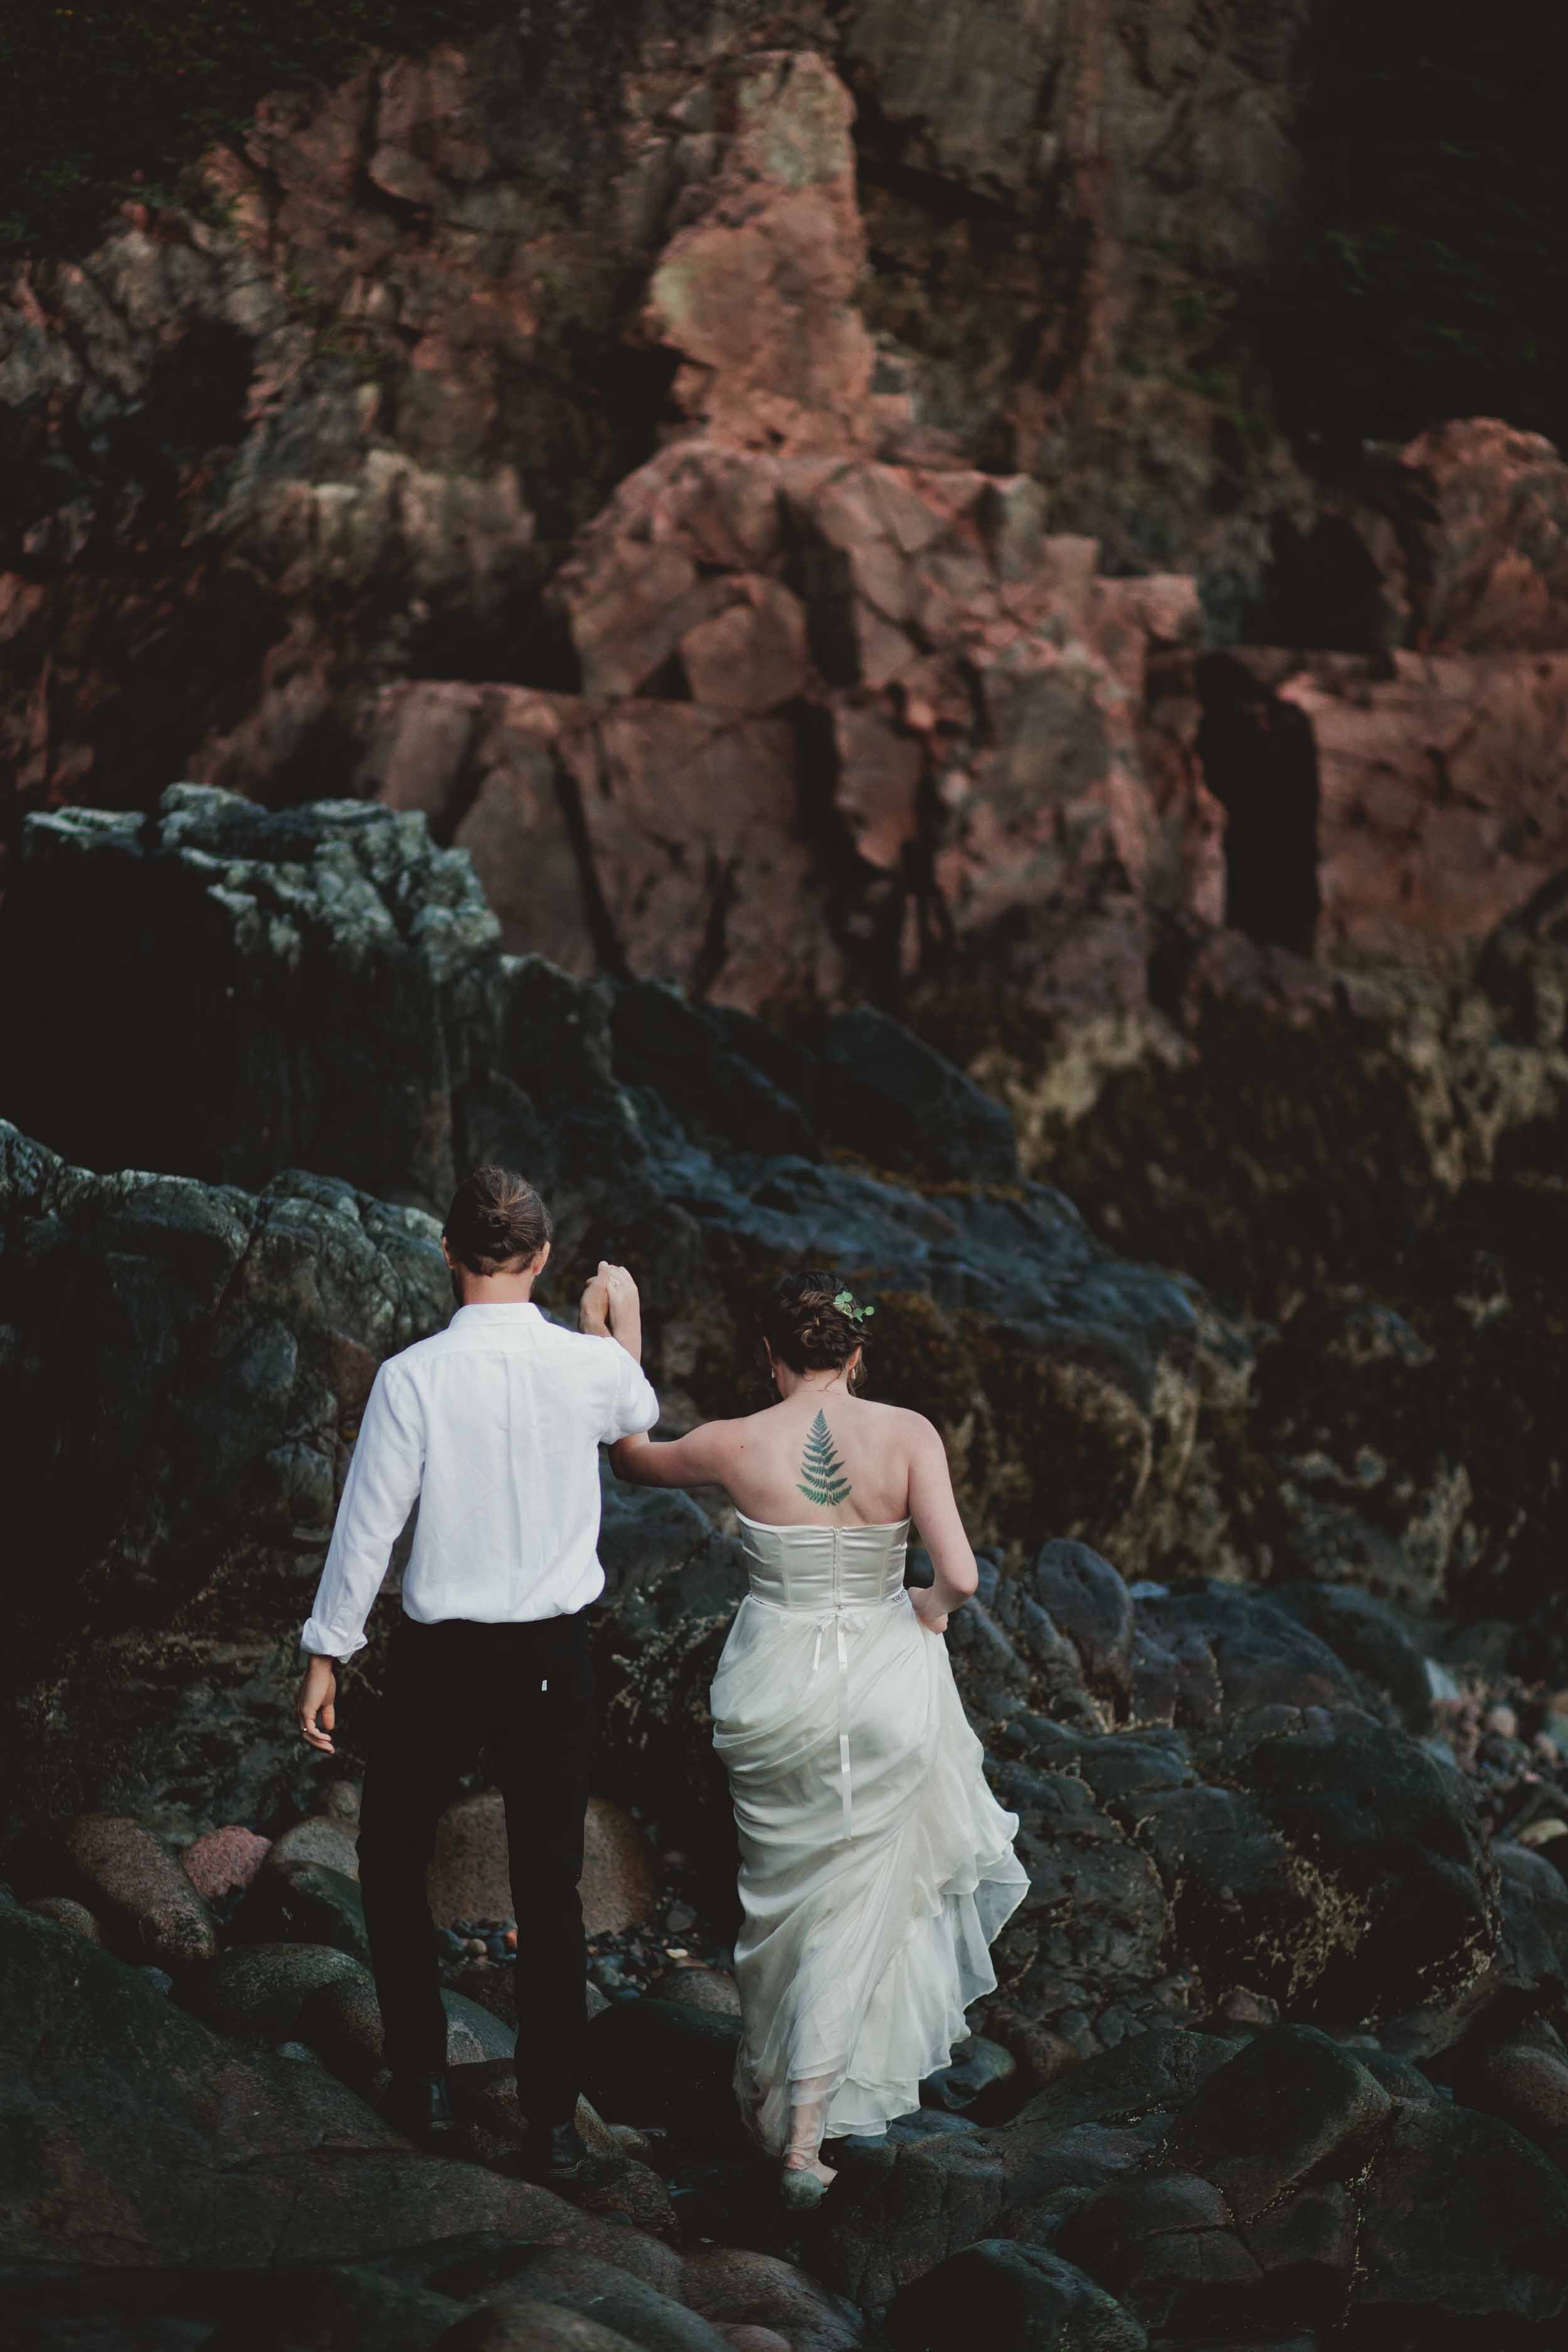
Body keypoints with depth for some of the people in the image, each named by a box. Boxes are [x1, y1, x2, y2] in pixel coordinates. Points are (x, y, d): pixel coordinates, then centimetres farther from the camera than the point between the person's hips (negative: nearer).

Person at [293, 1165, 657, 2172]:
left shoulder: (414, 1377, -15)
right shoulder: (590, 1366, -7)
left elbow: (368, 1524, -9)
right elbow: (640, 1416, 18)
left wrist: (328, 1654, 1)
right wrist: (620, 1328, 34)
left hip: (442, 1657, -2)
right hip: (556, 1659, 2)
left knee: (393, 1862, 19)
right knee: (551, 1889, 9)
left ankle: (424, 2081, 20)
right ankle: (553, 2118, 13)